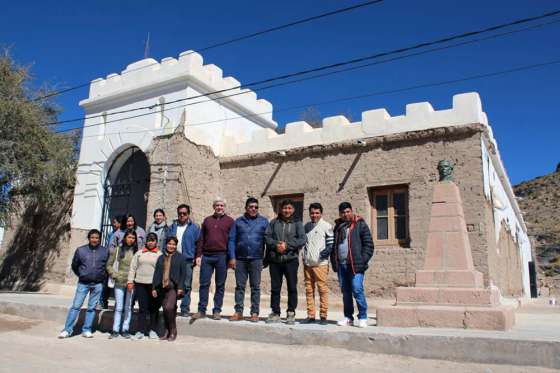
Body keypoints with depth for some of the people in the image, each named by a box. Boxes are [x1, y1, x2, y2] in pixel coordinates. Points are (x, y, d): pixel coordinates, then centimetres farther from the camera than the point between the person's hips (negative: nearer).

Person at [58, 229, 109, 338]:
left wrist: (103, 276, 7)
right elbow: (74, 265, 12)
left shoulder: (105, 251, 1)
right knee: (76, 306, -2)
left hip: (98, 284, 1)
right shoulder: (80, 250, -1)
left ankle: (87, 330, 15)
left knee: (92, 308, 7)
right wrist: (81, 275, 12)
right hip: (83, 283, -1)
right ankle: (67, 330, 6)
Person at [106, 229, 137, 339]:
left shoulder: (137, 251, 1)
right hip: (119, 282, 0)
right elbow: (109, 265, 7)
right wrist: (114, 275, -3)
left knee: (128, 307, 6)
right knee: (118, 307, 4)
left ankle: (125, 330, 15)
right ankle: (115, 330, 12)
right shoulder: (117, 250, 3)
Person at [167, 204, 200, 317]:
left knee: (186, 286, 0)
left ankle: (185, 309, 6)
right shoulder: (172, 227, 15)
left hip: (187, 260, -2)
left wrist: (196, 257, -8)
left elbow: (198, 244, 3)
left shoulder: (195, 228, 7)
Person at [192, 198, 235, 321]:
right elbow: (201, 239, 12)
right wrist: (198, 255, 3)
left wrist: (232, 257, -5)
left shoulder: (229, 221, 6)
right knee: (204, 284, 3)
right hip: (206, 256, 2)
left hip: (222, 256, -2)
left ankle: (217, 311, 12)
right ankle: (202, 310, 11)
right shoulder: (207, 220, 14)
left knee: (220, 285, 4)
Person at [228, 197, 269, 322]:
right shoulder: (238, 221, 8)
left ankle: (254, 313, 10)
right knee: (239, 286, 5)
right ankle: (238, 312, 11)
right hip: (240, 259, 1)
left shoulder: (263, 221, 5)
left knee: (255, 287, 4)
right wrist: (232, 257, -2)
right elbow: (232, 240, 6)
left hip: (256, 259, -1)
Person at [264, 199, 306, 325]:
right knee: (275, 287, 7)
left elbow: (302, 239, -6)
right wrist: (276, 244, -14)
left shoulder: (297, 223, 7)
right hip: (274, 260, 2)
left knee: (292, 287, 0)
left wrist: (287, 245, -15)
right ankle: (275, 313, 17)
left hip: (291, 259, -2)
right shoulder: (274, 222, 13)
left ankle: (291, 313, 10)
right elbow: (267, 236, 4)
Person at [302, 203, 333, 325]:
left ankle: (323, 316, 4)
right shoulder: (306, 226, 15)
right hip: (307, 263, 6)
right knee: (309, 290, 8)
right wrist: (304, 256, 12)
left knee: (322, 289, -4)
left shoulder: (326, 226, -1)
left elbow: (331, 243, -2)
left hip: (320, 263, -5)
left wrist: (326, 251, -18)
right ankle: (310, 315, 15)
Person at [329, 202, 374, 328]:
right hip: (341, 264, 5)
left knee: (357, 290, -9)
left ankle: (363, 318, 2)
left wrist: (362, 261, -13)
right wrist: (331, 256, 6)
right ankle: (348, 317, 19)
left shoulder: (360, 224, 0)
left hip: (355, 265, -5)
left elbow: (368, 244, -4)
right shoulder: (338, 226, 17)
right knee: (345, 292, 10)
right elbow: (334, 244, 23)